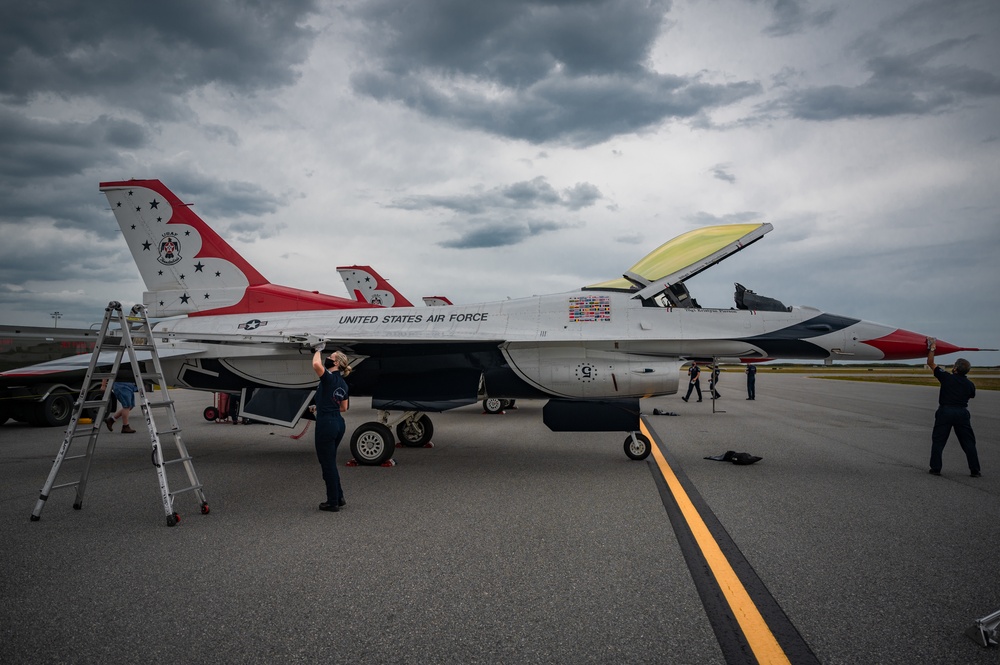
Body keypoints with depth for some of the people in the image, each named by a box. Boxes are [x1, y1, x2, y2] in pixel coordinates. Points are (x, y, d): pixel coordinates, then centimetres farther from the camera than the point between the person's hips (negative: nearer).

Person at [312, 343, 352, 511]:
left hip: (326, 425, -9)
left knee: (327, 464, 2)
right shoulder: (343, 384, 12)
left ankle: (333, 503, 11)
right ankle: (339, 498, 25)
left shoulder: (329, 377, -13)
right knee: (330, 462, 20)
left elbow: (316, 364, -33)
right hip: (338, 423, 9)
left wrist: (318, 350, -15)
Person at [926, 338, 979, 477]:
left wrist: (932, 348, 13)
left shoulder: (946, 377, -5)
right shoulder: (970, 384, 3)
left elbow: (930, 363, 3)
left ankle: (935, 468, 6)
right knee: (968, 442, 10)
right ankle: (975, 471, 11)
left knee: (938, 441, 6)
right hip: (962, 412, 3)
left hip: (945, 411, -2)